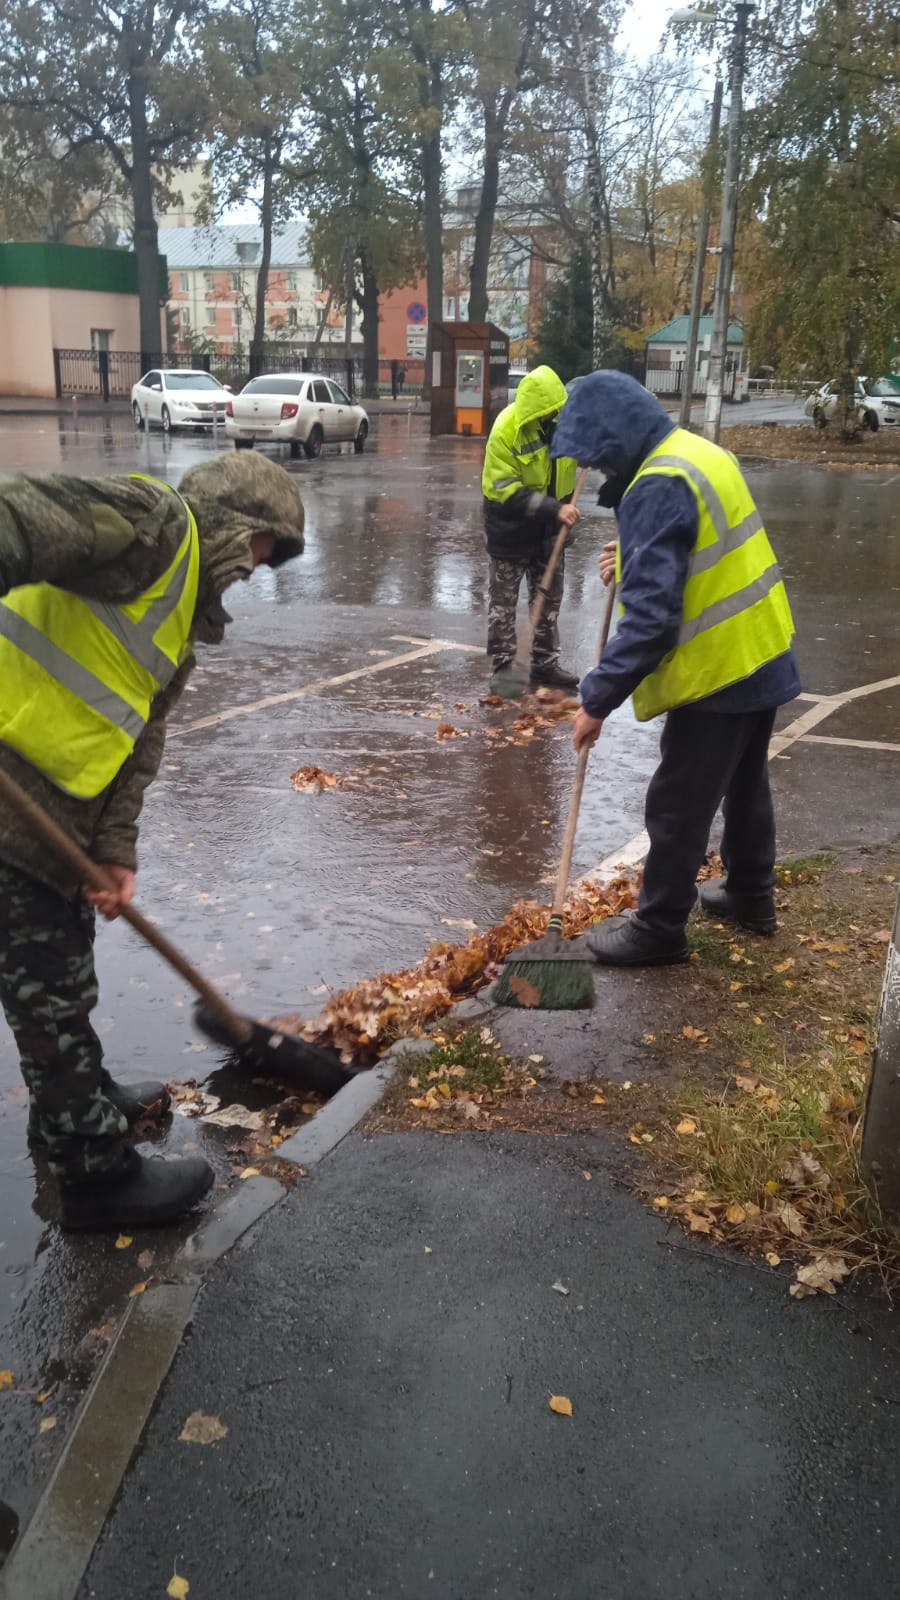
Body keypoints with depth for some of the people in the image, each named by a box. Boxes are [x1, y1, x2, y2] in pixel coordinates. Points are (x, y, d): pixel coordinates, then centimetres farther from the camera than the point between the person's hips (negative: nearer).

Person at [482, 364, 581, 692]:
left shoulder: (564, 416, -8)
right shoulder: (506, 431, -25)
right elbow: (505, 491, -26)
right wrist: (553, 509, -32)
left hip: (548, 528, 6)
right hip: (511, 528, -6)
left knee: (549, 598, 14)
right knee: (504, 601, 6)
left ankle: (545, 663, 25)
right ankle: (503, 665, 16)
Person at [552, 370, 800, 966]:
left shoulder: (660, 486, -23)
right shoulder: (700, 451, 8)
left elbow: (651, 616, -29)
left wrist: (598, 699, -25)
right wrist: (631, 561, 7)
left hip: (718, 669, -10)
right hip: (762, 651, 10)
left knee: (678, 806, 2)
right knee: (746, 783, 23)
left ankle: (659, 929, 14)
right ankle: (750, 894, 40)